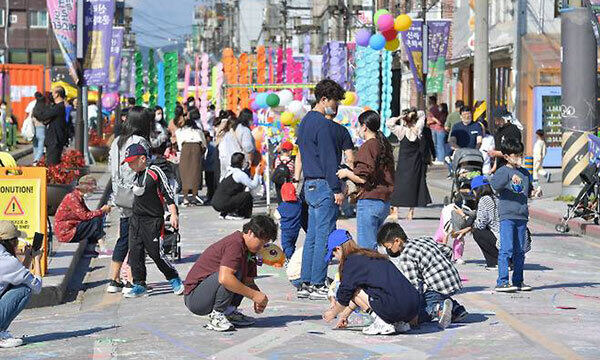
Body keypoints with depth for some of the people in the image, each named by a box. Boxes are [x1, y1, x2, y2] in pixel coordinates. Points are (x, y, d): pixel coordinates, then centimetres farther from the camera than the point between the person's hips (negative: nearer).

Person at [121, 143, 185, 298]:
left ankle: (174, 280, 11)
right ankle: (139, 285, 10)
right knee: (135, 252, 2)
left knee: (155, 253, -7)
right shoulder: (136, 176, 11)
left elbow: (168, 193, -12)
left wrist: (173, 214, -17)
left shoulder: (155, 172, -11)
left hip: (153, 220, -7)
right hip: (136, 219, 7)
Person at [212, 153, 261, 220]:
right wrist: (257, 174, 5)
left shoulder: (228, 171, 18)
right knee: (247, 195, -6)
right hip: (223, 204, -9)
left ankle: (224, 213, 18)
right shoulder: (240, 174, -9)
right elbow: (253, 185, -6)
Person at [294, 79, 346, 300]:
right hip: (323, 186, -10)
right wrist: (337, 189, -15)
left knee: (312, 236, 12)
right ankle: (317, 286, -3)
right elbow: (329, 160, -18)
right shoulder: (323, 124, -15)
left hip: (310, 185, 10)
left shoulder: (306, 121, 16)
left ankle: (306, 283, 14)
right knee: (325, 236, -6)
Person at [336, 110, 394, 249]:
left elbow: (363, 178, -17)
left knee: (367, 248, -6)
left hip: (369, 201, -9)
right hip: (384, 201, 9)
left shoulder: (368, 146, -12)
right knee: (376, 245, 14)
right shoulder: (384, 145, 13)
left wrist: (346, 173, 1)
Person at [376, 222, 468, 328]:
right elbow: (447, 251, 22)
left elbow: (414, 285, -17)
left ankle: (438, 308, -25)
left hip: (438, 288, -9)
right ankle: (456, 308, 18)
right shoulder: (425, 240, 12)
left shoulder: (406, 256, -13)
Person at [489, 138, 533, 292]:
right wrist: (510, 177, -34)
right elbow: (494, 184, -22)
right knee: (506, 249, -11)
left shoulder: (525, 173, 17)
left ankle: (518, 281, 16)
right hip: (507, 216, -6)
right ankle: (502, 282, -10)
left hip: (522, 216, 6)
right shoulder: (503, 171, -3)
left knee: (520, 251, 9)